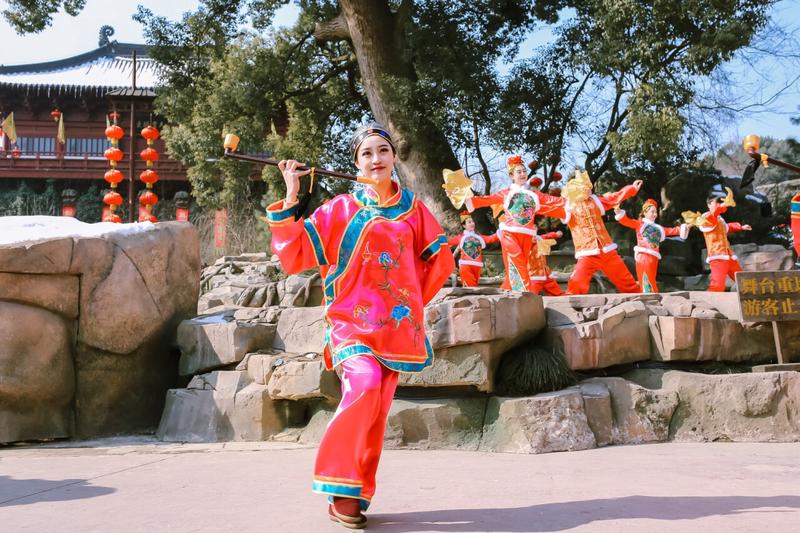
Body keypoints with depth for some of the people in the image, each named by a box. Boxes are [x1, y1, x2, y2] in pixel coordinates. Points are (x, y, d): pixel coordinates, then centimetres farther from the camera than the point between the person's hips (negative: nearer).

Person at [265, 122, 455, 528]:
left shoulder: (412, 208, 8)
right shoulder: (341, 209, 1)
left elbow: (440, 260, 17)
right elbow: (294, 255, -4)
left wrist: (413, 300, 11)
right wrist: (290, 200, -8)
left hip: (395, 325, 3)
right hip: (351, 320, -3)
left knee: (374, 413, 2)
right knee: (365, 384, -28)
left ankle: (355, 496, 17)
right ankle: (341, 488, -15)